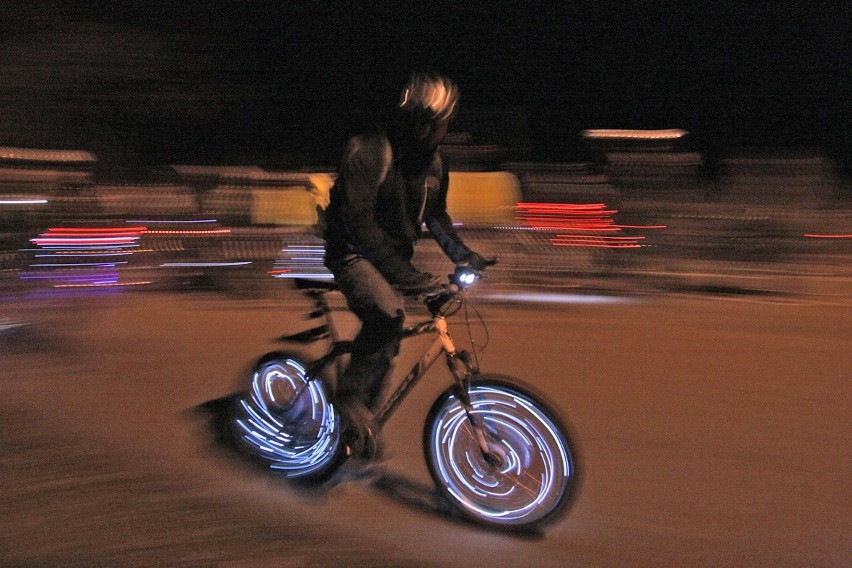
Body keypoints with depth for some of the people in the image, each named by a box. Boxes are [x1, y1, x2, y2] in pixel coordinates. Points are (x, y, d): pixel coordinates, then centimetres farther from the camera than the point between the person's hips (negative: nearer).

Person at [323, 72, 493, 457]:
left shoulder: (433, 163, 2)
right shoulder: (369, 152, -21)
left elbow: (436, 216, 17)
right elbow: (358, 221, -29)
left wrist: (463, 256, 2)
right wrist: (405, 275, -37)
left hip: (393, 257, 7)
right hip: (354, 253, -7)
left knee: (386, 346, 8)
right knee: (386, 316, -33)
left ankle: (363, 421, 26)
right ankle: (349, 394, -14)